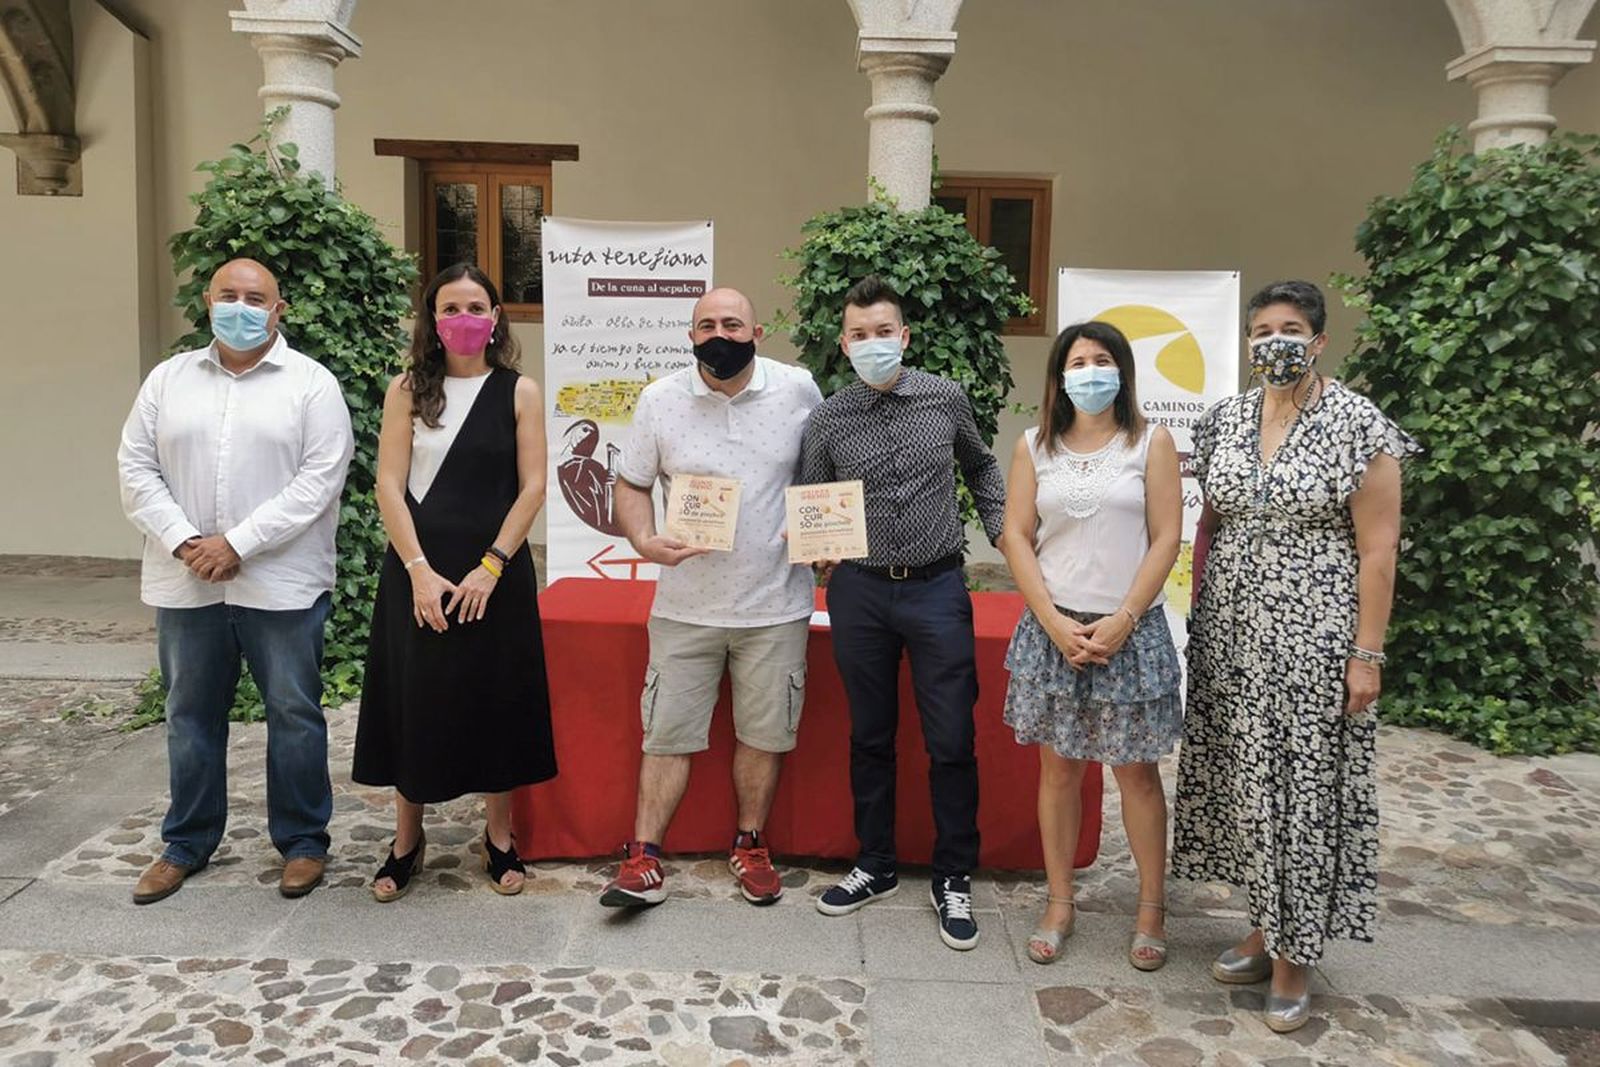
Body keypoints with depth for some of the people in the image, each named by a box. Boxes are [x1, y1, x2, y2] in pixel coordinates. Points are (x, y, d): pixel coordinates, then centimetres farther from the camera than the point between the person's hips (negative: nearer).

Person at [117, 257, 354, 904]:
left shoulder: (311, 383, -2)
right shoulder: (168, 378, 10)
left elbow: (319, 479, -11)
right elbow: (136, 469, 6)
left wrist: (238, 543, -15)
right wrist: (183, 541, -9)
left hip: (282, 583, -3)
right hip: (186, 583, 4)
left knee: (294, 714, 5)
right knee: (190, 715, 14)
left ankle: (303, 840, 20)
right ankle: (186, 842, 30)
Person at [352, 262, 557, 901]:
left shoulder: (519, 393, 2)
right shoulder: (408, 390, 3)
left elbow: (532, 488, -3)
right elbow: (389, 487, -2)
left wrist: (490, 567, -11)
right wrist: (420, 571, -12)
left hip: (496, 573, 0)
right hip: (419, 573, 1)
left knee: (495, 701, 7)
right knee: (415, 702, 7)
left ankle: (499, 839, 24)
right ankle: (407, 842, 24)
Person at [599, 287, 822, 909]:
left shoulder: (798, 390, -2)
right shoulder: (660, 400, -1)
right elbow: (632, 485, 5)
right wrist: (645, 542, -13)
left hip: (776, 604, 0)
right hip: (685, 605, 0)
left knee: (765, 732, 11)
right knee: (668, 733, 4)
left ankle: (750, 845, 30)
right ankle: (643, 860, 14)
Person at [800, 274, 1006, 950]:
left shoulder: (946, 399, 1)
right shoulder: (828, 420, 0)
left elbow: (980, 467, 17)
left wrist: (1004, 530, 7)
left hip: (937, 589, -1)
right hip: (859, 592, 1)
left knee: (951, 743, 2)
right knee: (870, 737, 13)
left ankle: (954, 880, 20)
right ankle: (875, 867, 30)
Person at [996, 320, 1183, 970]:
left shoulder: (1150, 442, 2)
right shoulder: (1034, 448, 7)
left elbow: (1166, 538, -3)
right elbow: (1016, 537, 2)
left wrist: (1122, 620, -12)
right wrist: (1055, 622, -9)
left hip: (1130, 629, -1)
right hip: (1052, 627, 2)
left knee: (1136, 770, 6)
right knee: (1058, 768, 8)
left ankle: (1151, 909, 21)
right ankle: (1059, 905, 21)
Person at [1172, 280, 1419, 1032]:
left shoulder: (1358, 426, -8)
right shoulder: (1224, 420, 6)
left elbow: (1377, 549, -9)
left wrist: (1367, 653, -12)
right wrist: (1198, 617, 11)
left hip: (1312, 634, -5)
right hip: (1232, 632, 5)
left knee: (1304, 782, 2)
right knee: (1245, 775, 11)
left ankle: (1293, 952, 17)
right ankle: (1267, 924, 28)